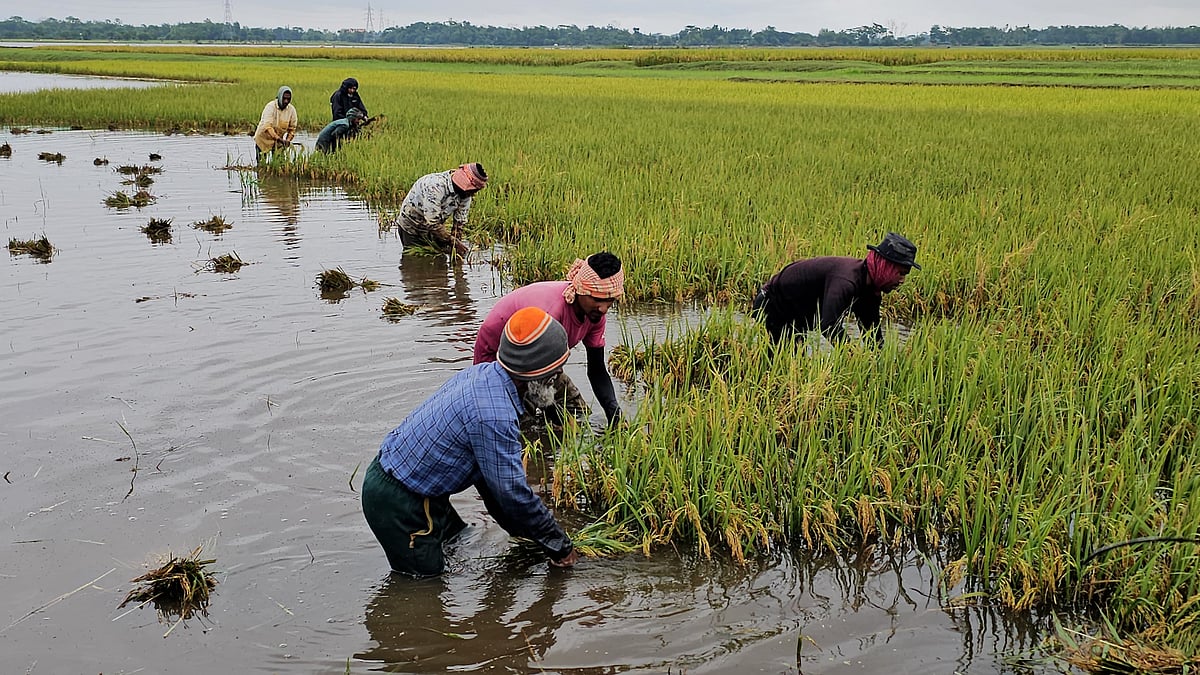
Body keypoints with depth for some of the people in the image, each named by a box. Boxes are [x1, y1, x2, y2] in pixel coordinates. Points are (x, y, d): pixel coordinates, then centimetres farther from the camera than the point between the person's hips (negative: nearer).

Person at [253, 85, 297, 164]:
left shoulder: (292, 109, -10)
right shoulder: (270, 107, -22)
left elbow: (292, 128, 1)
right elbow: (267, 126, -32)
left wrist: (288, 140, -16)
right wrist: (279, 139, -42)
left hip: (278, 142, 3)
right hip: (264, 139, -3)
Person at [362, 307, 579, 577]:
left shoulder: (483, 373, -1)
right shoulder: (494, 415, -31)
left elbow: (491, 471, 8)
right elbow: (513, 492, -22)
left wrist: (520, 529, 11)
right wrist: (561, 547, -9)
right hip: (397, 502, -10)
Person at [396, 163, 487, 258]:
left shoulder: (466, 192, -15)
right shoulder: (436, 186, -37)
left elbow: (460, 221, -8)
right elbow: (431, 223, -37)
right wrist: (453, 242, -34)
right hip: (412, 228, -6)